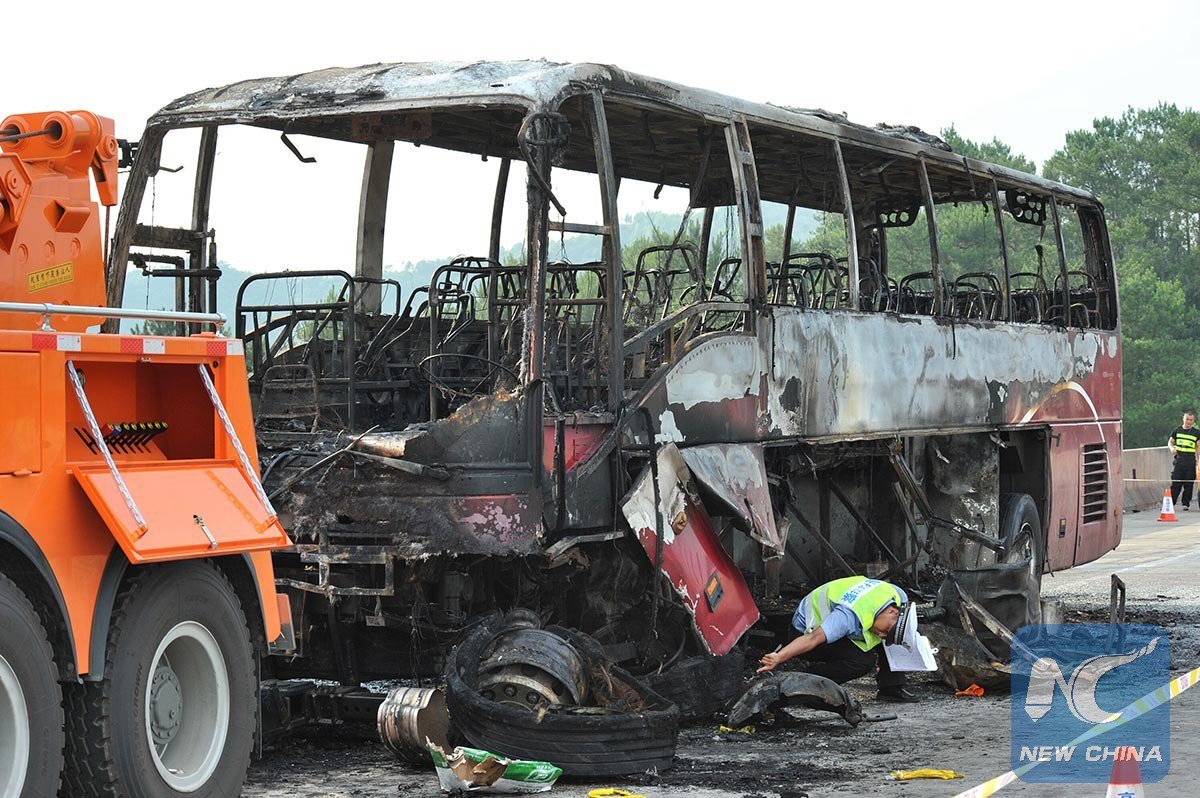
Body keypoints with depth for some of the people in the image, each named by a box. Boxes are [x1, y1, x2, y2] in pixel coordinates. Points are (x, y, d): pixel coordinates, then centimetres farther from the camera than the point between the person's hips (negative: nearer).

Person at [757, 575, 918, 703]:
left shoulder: (897, 594, -16)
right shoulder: (850, 616, -40)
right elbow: (813, 638, -48)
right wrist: (778, 658, -55)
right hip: (811, 626, -8)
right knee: (864, 661, -27)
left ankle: (891, 688, 3)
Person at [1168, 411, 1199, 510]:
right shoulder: (1177, 430, 10)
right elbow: (1170, 442, 17)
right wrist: (1172, 448, -6)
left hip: (1191, 460, -1)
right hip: (1178, 459, 1)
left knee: (1188, 483, 1)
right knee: (1175, 483, -4)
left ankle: (1186, 504, 9)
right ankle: (1170, 503, -1)